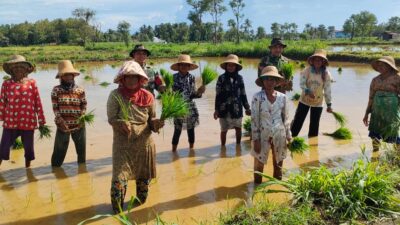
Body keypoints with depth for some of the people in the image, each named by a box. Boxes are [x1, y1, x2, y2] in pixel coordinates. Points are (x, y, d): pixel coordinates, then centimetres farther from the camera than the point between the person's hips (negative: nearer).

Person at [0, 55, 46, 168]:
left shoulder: (32, 83, 1)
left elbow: (38, 103, 1)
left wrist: (41, 121, 2)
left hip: (28, 122, 0)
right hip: (10, 122, 0)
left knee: (28, 148, 12)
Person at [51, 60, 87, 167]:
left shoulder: (80, 90, 2)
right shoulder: (56, 90, -2)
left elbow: (84, 105, 5)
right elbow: (55, 108, -4)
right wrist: (61, 121, -14)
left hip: (79, 125, 2)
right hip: (63, 125, -2)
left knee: (81, 148, 13)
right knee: (60, 150, 5)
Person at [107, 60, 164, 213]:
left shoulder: (147, 96, -2)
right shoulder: (115, 95, -10)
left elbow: (151, 119, 6)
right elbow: (111, 118, -11)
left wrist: (157, 123, -16)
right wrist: (122, 124, -30)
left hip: (144, 143, 3)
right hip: (123, 143, -3)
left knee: (144, 177, 17)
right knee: (119, 178, -11)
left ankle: (141, 203, 44)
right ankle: (117, 211, 11)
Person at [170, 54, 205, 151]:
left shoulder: (192, 78, 2)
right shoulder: (174, 77, -4)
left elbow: (193, 94, 0)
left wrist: (199, 92, -19)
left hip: (190, 107, 2)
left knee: (191, 129, 11)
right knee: (177, 130, 0)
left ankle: (191, 149, 24)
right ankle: (173, 151, 11)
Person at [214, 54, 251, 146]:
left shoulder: (239, 78, 2)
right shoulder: (221, 78, -3)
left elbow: (243, 94, 8)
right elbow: (218, 95, -1)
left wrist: (247, 108, 9)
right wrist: (216, 109, -3)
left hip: (237, 108, 2)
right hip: (224, 108, -2)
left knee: (238, 128, 9)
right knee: (224, 130, 7)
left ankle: (238, 145, 28)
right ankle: (223, 147, 23)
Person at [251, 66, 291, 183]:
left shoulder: (282, 97, -1)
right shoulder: (257, 97, -11)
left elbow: (286, 118, 7)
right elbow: (254, 119, -9)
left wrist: (288, 136, 7)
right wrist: (256, 139, -11)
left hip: (279, 136, 3)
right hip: (263, 136, -3)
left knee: (278, 164, 16)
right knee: (259, 164, 7)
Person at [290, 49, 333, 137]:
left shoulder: (326, 74, -8)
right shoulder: (307, 70, -11)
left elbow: (327, 90, -4)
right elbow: (302, 83, -14)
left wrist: (329, 104, -2)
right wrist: (308, 91, -32)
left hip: (318, 103, 1)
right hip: (304, 100, -1)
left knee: (314, 125, 10)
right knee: (298, 121, 2)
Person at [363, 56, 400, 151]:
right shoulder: (375, 80, 10)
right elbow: (371, 97, 12)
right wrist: (367, 114, 11)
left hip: (391, 110, -5)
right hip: (377, 110, 5)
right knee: (374, 134, 4)